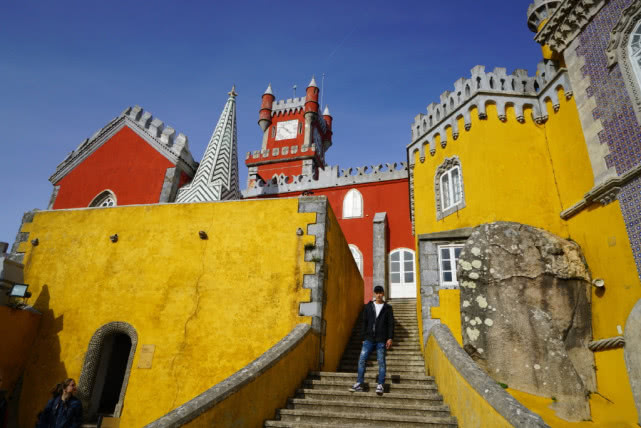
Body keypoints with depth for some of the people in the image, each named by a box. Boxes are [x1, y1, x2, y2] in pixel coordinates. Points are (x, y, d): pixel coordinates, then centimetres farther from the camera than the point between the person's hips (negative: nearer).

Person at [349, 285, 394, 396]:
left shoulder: (388, 308, 6)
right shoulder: (368, 307, 11)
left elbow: (391, 324, 2)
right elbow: (364, 323, 12)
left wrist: (390, 338, -7)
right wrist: (364, 337, 8)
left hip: (381, 340, -2)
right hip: (369, 339, 2)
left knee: (381, 362, -1)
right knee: (362, 359, -5)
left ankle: (380, 385, 6)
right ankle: (359, 383, 2)